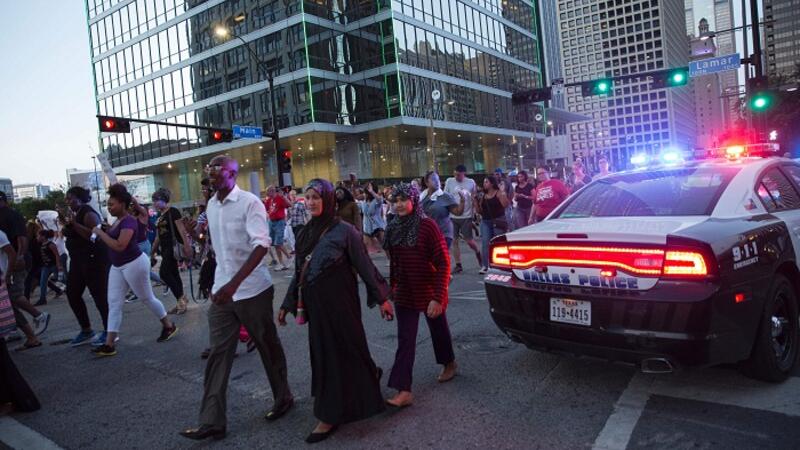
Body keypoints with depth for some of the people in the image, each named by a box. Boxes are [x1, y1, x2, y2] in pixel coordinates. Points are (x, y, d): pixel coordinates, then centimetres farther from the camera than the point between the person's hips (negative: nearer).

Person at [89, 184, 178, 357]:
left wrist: (100, 233, -23)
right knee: (114, 304, 4)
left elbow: (120, 246, -30)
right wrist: (100, 233, 7)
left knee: (147, 298, 5)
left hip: (134, 264, -9)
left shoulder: (129, 221, -20)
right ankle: (109, 344, 5)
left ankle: (169, 326, 24)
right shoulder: (118, 221, 9)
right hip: (118, 267, 9)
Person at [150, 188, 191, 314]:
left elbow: (181, 229, -17)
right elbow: (158, 236, 21)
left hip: (173, 246, -8)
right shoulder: (160, 216, 15)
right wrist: (153, 251, 22)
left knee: (164, 273, -14)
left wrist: (187, 245, -24)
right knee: (173, 274, 8)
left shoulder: (173, 211, -9)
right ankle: (181, 301, 13)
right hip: (165, 247, 8)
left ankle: (181, 298, -6)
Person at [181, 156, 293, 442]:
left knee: (268, 347, 10)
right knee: (218, 354, 4)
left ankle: (283, 398, 31)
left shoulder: (250, 203, -15)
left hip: (253, 290, -6)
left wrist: (234, 284, -33)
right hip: (222, 290, 6)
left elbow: (262, 245, -25)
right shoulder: (210, 206, 8)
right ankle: (212, 422, 11)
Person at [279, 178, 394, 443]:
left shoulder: (344, 231, -13)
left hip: (339, 303, -7)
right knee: (322, 354, 16)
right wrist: (287, 304, 13)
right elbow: (299, 272, 11)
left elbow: (364, 266, -9)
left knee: (338, 353, 3)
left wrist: (382, 298, -6)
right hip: (315, 305, 7)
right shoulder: (307, 232, 5)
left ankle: (331, 415, 16)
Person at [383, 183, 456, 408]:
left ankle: (449, 364, 45)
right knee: (404, 341, 0)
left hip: (429, 292, -4)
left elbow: (443, 262, -18)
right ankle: (404, 391, 2)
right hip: (404, 293, 4)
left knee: (439, 330, 18)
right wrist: (393, 287, 12)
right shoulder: (394, 228, -1)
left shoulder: (427, 225, -16)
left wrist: (438, 297, -24)